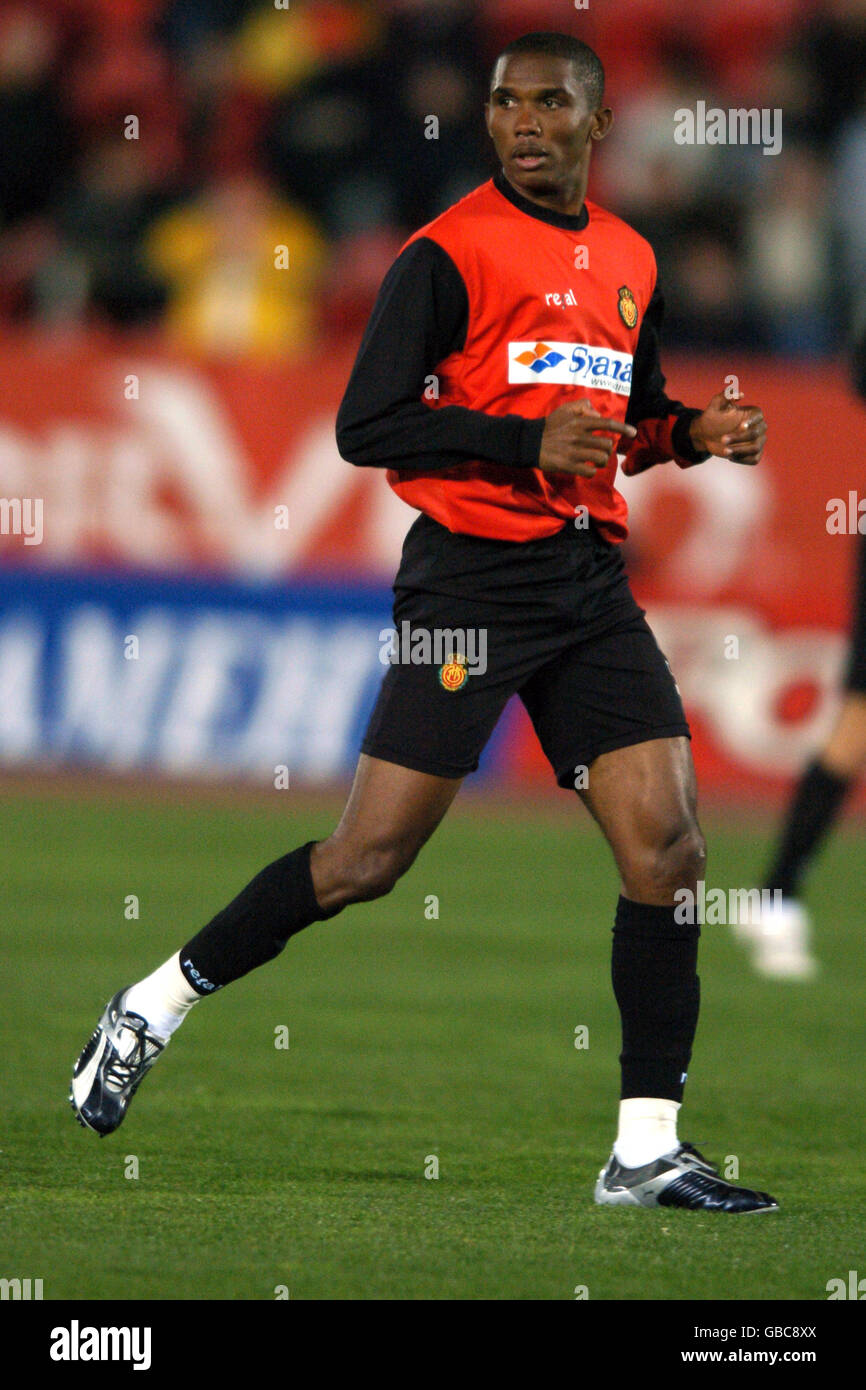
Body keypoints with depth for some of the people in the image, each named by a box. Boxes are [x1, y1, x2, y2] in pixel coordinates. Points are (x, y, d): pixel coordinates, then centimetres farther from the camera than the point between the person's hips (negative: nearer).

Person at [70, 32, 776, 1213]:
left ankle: (647, 1149, 0)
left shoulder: (629, 261, 14)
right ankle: (154, 1009, 11)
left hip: (592, 580, 6)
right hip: (473, 573, -6)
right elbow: (365, 426, -12)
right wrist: (527, 442, -19)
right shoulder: (450, 252, -7)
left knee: (667, 850, -5)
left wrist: (693, 433, 7)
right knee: (370, 857, -8)